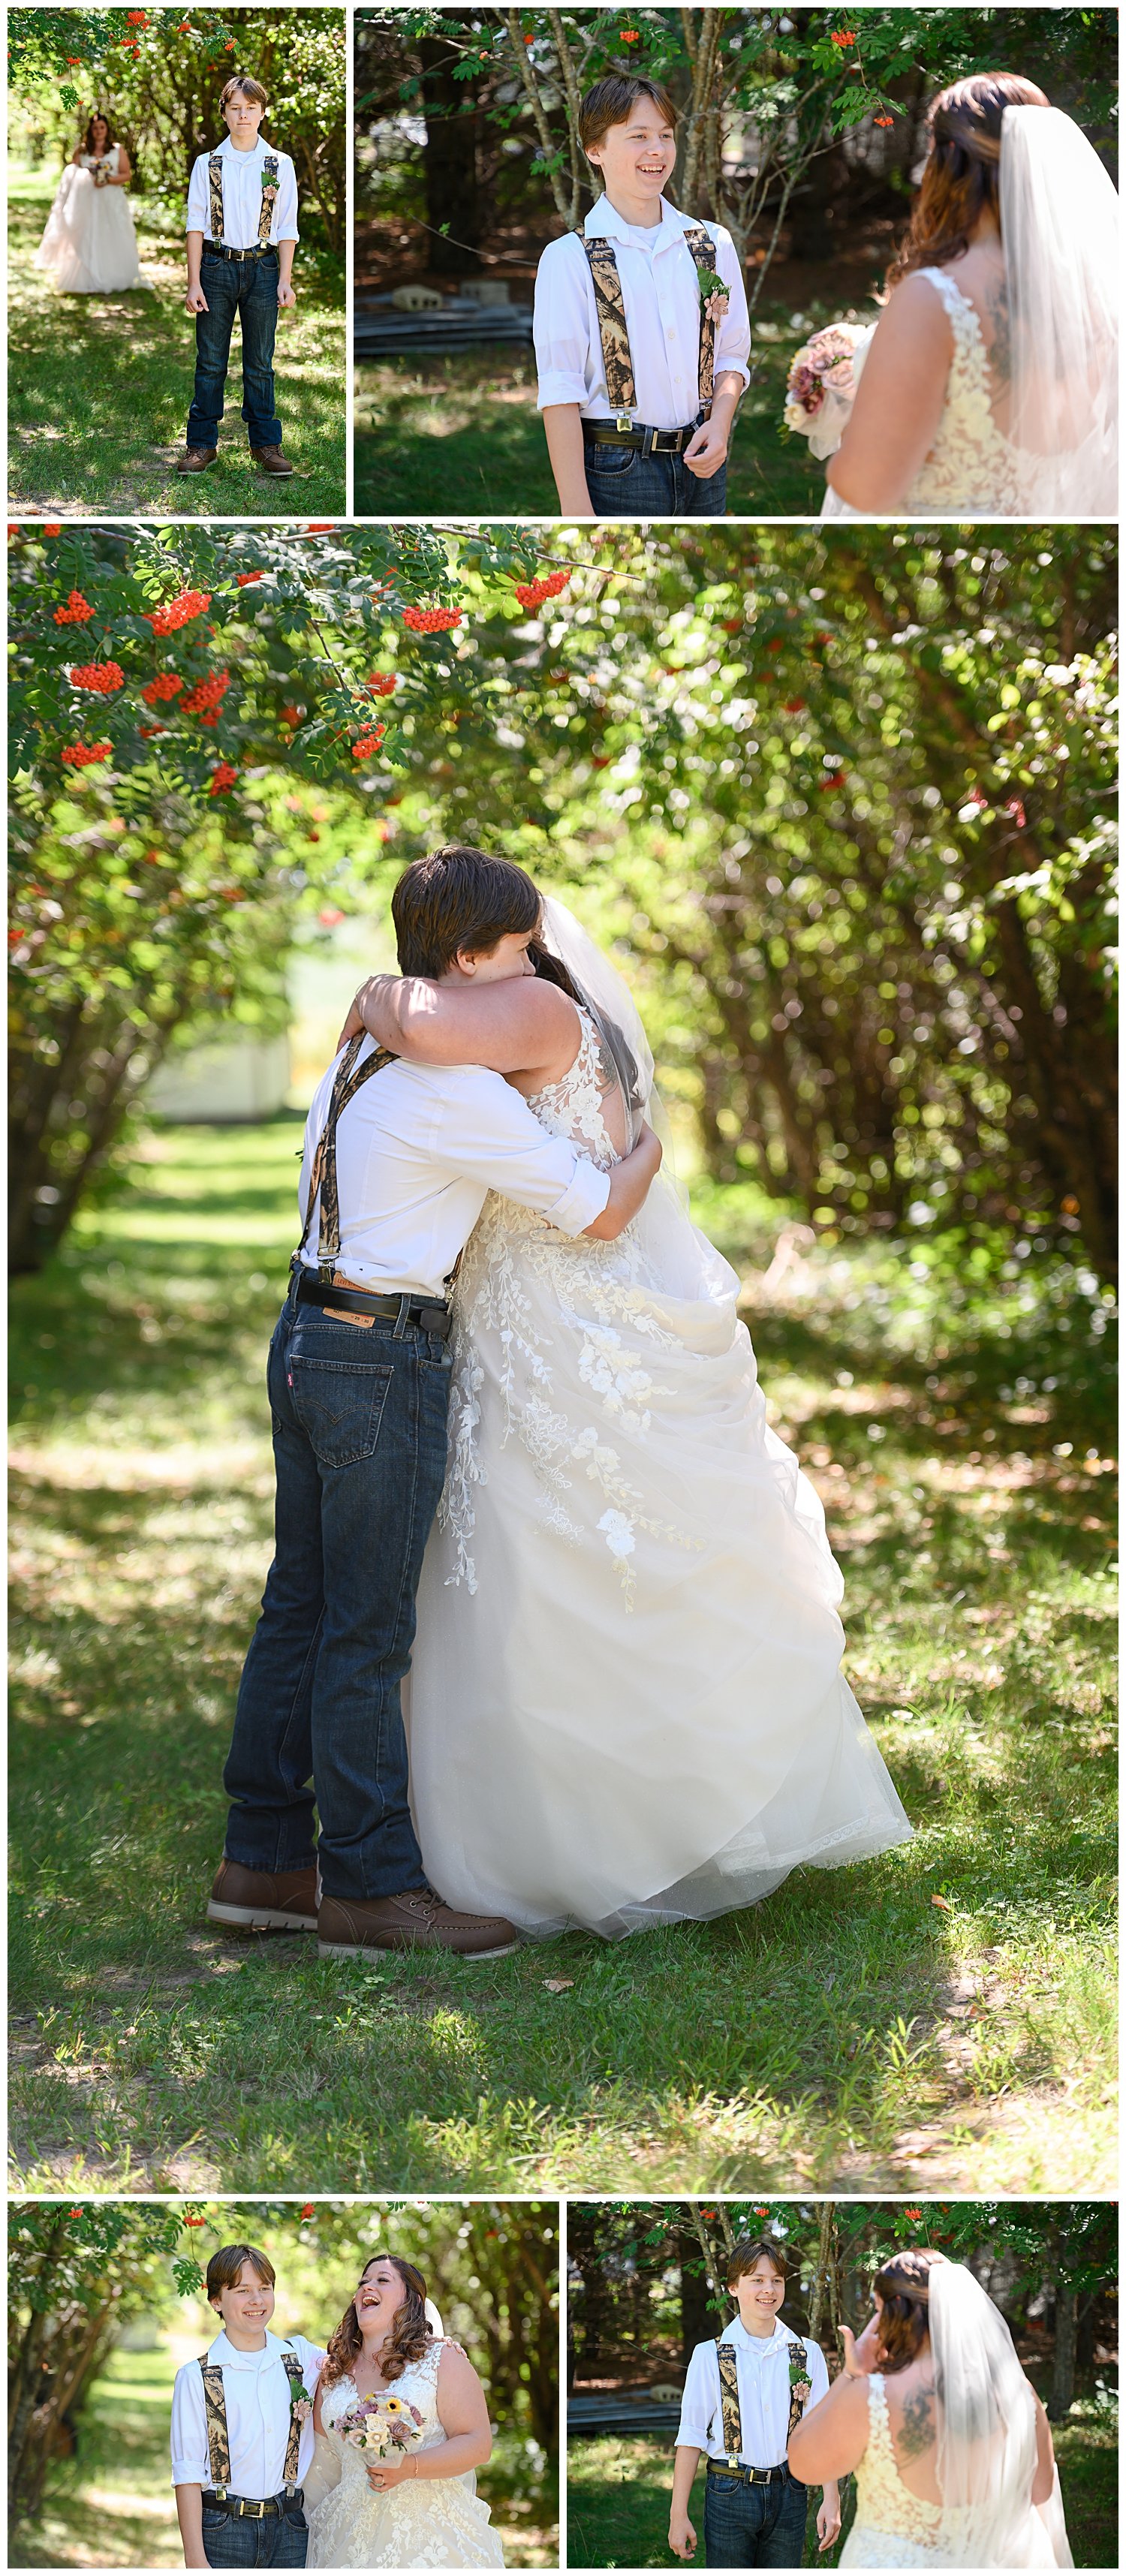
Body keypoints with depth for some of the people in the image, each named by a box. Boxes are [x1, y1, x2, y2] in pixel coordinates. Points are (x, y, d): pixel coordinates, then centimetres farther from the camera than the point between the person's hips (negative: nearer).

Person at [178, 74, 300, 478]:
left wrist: (285, 280, -2)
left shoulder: (280, 165, 4)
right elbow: (196, 224, 1)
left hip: (263, 268, 0)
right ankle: (202, 444, 8)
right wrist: (194, 282, -5)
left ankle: (266, 443, 14)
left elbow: (287, 227, 5)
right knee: (210, 361, 2)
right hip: (216, 266, 0)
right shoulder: (207, 164, 3)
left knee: (260, 363, 6)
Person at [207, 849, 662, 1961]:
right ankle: (371, 1882, 5)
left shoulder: (365, 1045, 11)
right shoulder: (459, 1090, -17)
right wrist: (652, 1140, 8)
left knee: (301, 1607, 13)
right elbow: (601, 1212, -11)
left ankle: (265, 1861, 19)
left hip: (311, 1341, 9)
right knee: (367, 1631, -2)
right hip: (384, 1363, -9)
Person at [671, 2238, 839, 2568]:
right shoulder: (709, 2356, -1)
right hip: (730, 2494, -2)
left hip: (788, 2495, 2)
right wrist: (679, 2515, -5)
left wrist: (831, 2500, -5)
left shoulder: (808, 2354, 5)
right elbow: (691, 2438, -2)